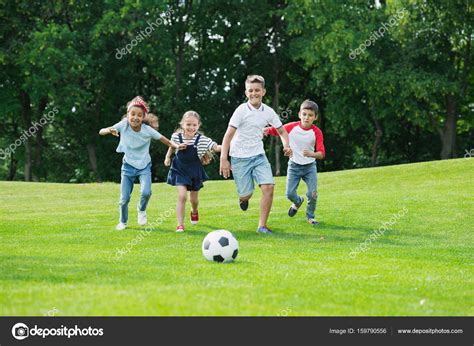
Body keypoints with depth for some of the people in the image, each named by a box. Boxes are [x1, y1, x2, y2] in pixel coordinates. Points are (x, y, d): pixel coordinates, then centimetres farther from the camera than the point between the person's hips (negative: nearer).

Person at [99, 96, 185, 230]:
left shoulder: (147, 130, -17)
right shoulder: (123, 125, -16)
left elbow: (163, 139, -7)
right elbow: (101, 132, -17)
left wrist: (176, 146, -25)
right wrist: (109, 130, -39)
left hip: (144, 166, -1)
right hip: (128, 166, 1)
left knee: (146, 192, -24)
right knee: (124, 198, 0)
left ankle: (142, 210, 10)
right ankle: (123, 222, 28)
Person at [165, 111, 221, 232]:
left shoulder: (202, 139, -18)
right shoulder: (177, 136, -12)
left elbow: (216, 147, -25)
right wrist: (168, 157, 7)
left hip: (195, 171, 1)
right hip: (180, 170, -1)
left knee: (194, 198, 17)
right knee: (182, 196, -18)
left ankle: (194, 211, 53)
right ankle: (180, 224, -12)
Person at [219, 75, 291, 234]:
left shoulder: (268, 112, 0)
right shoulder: (241, 110, -12)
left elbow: (282, 131, 13)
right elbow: (228, 135, -13)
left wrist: (286, 145, -8)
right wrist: (224, 159, -20)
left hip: (259, 156, 3)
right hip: (240, 158, -3)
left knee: (268, 187, -16)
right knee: (246, 195, -2)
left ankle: (262, 226, -6)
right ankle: (244, 198, 39)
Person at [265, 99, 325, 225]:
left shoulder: (317, 132, -15)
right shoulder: (292, 127, -12)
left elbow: (321, 153, -20)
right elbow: (276, 130, 0)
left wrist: (311, 154, -42)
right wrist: (267, 130, -23)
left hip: (310, 166, -1)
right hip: (294, 165, 1)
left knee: (312, 193, -11)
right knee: (290, 194, -5)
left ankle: (310, 216, 17)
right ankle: (298, 202, 33)